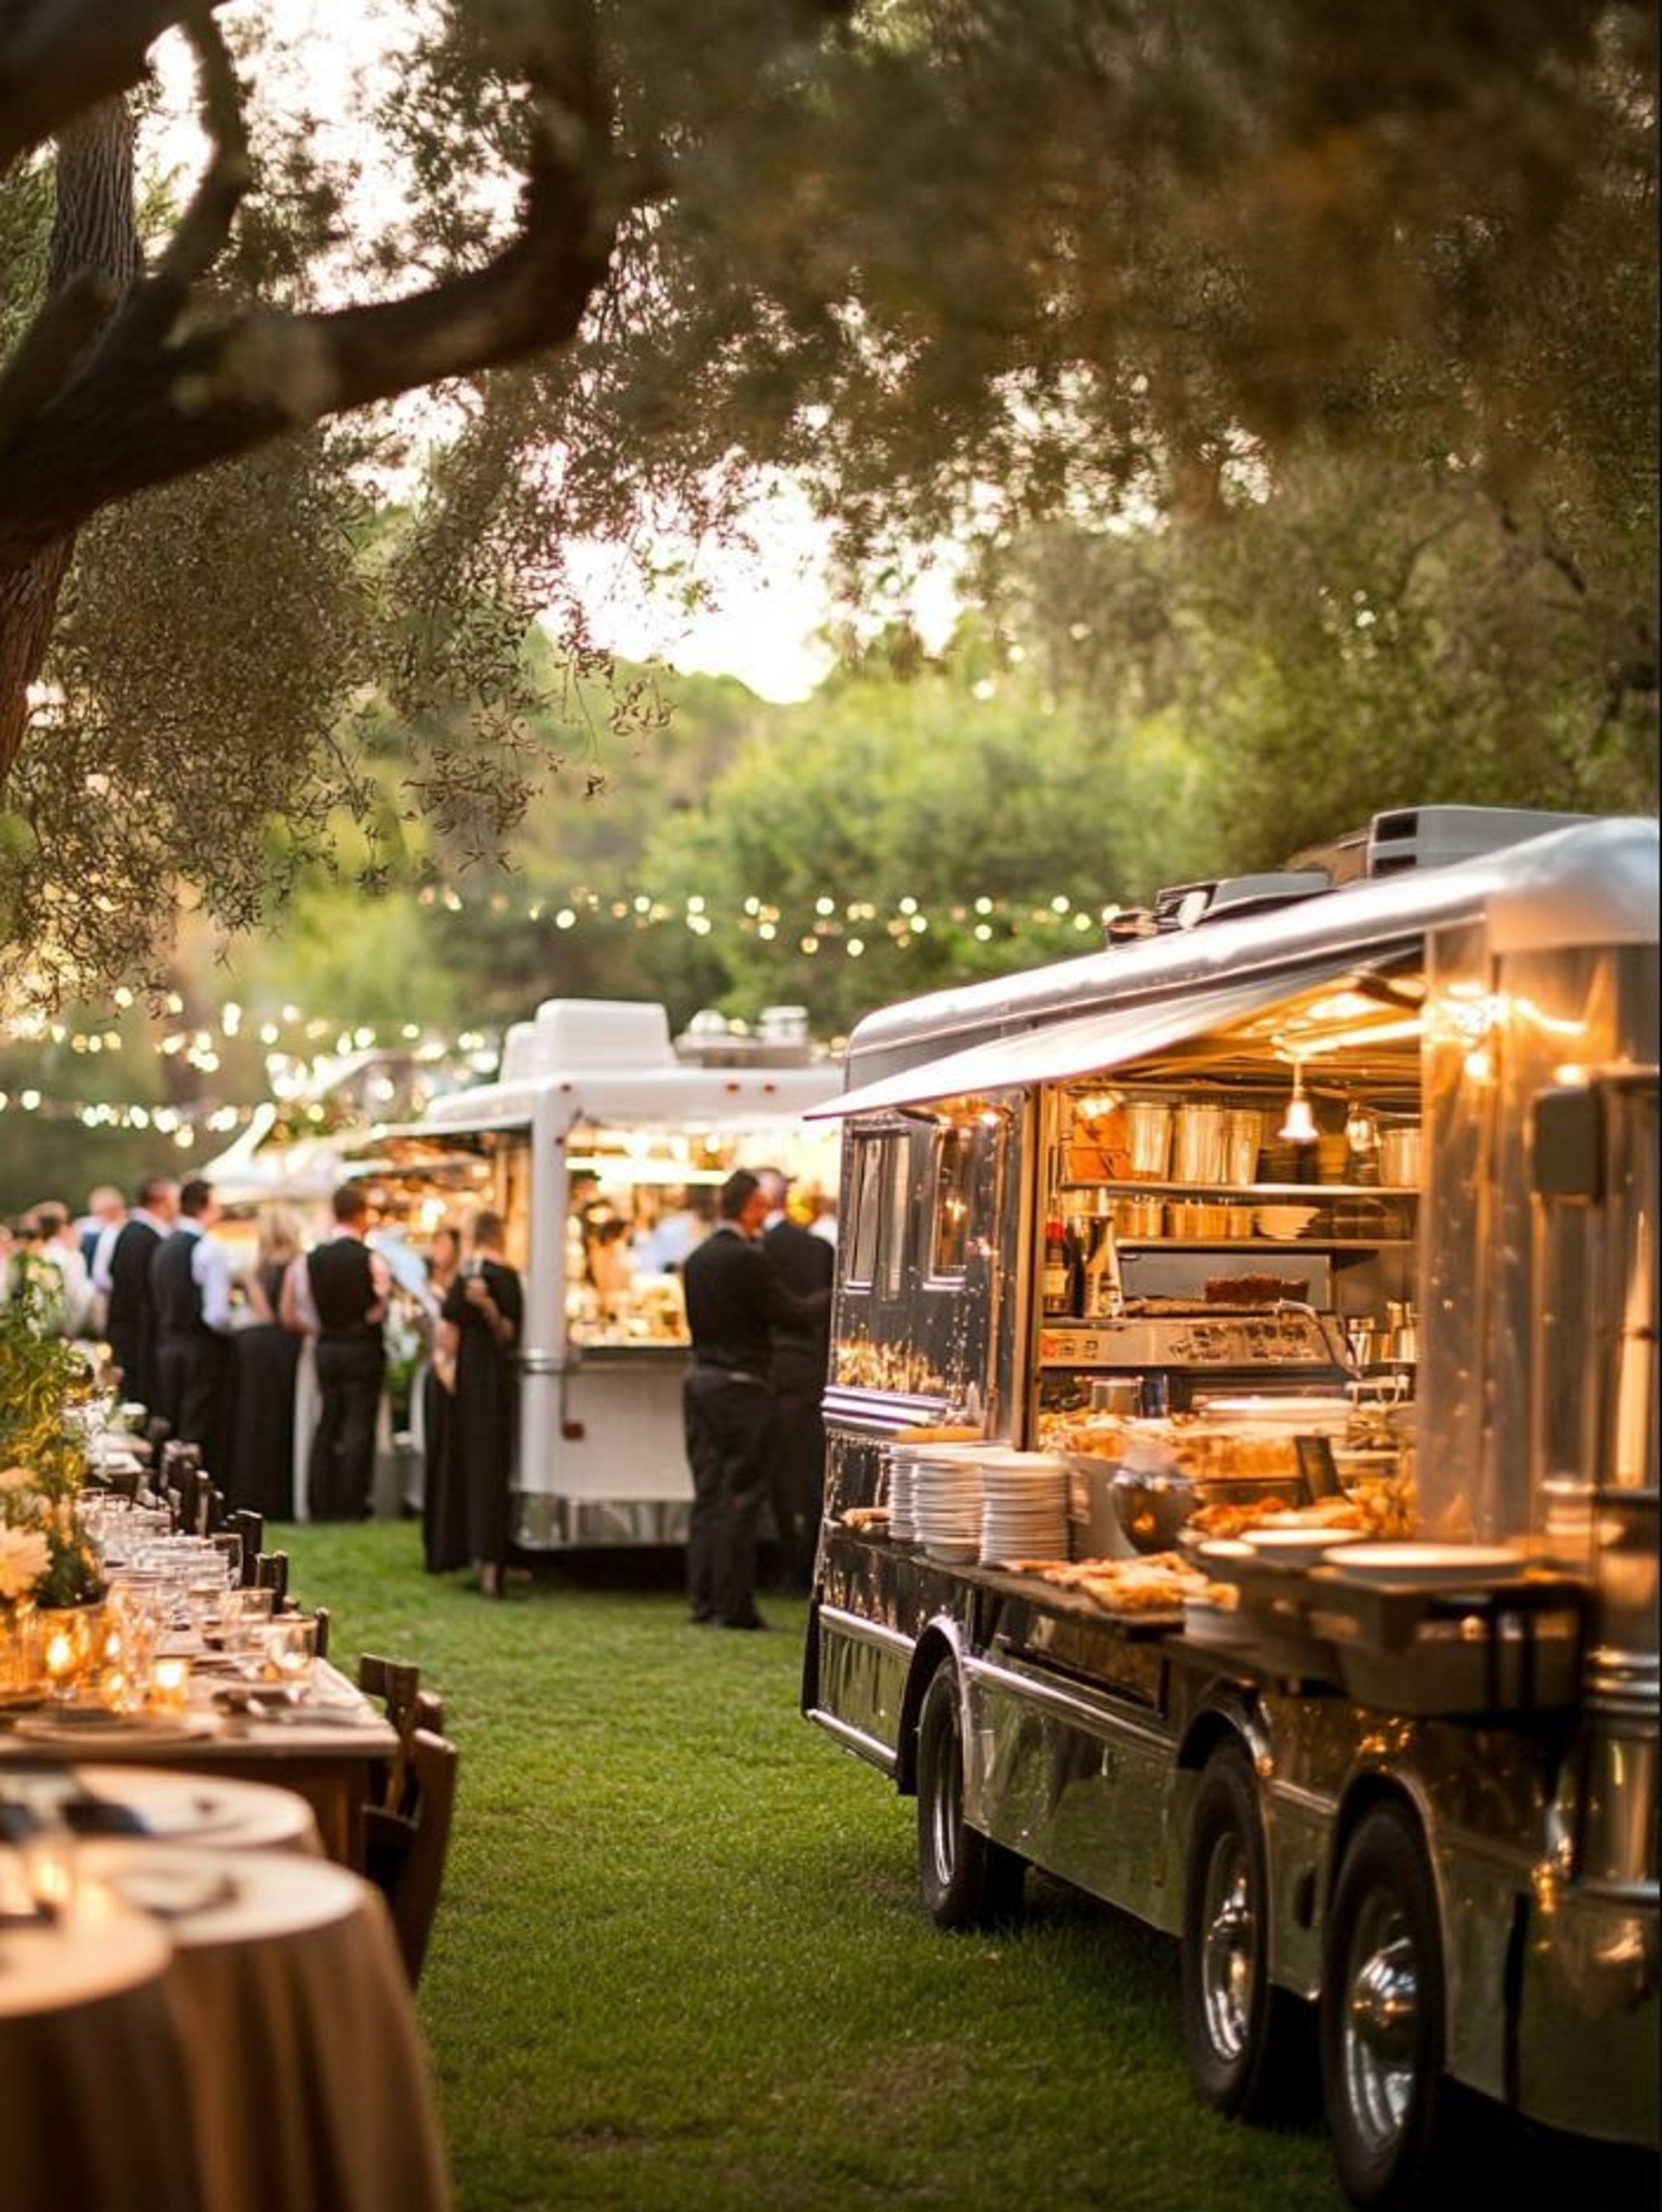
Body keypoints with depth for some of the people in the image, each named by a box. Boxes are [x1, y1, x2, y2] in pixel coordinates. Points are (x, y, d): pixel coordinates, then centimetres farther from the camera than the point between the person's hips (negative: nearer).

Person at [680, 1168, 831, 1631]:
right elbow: (793, 1314, -14)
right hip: (740, 1385, -8)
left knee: (708, 1494, 11)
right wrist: (835, 1294, -2)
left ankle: (702, 1597, 12)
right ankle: (734, 1605, -2)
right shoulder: (748, 1260, -15)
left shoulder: (697, 1258, 10)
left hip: (699, 1379, 8)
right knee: (740, 1498, -3)